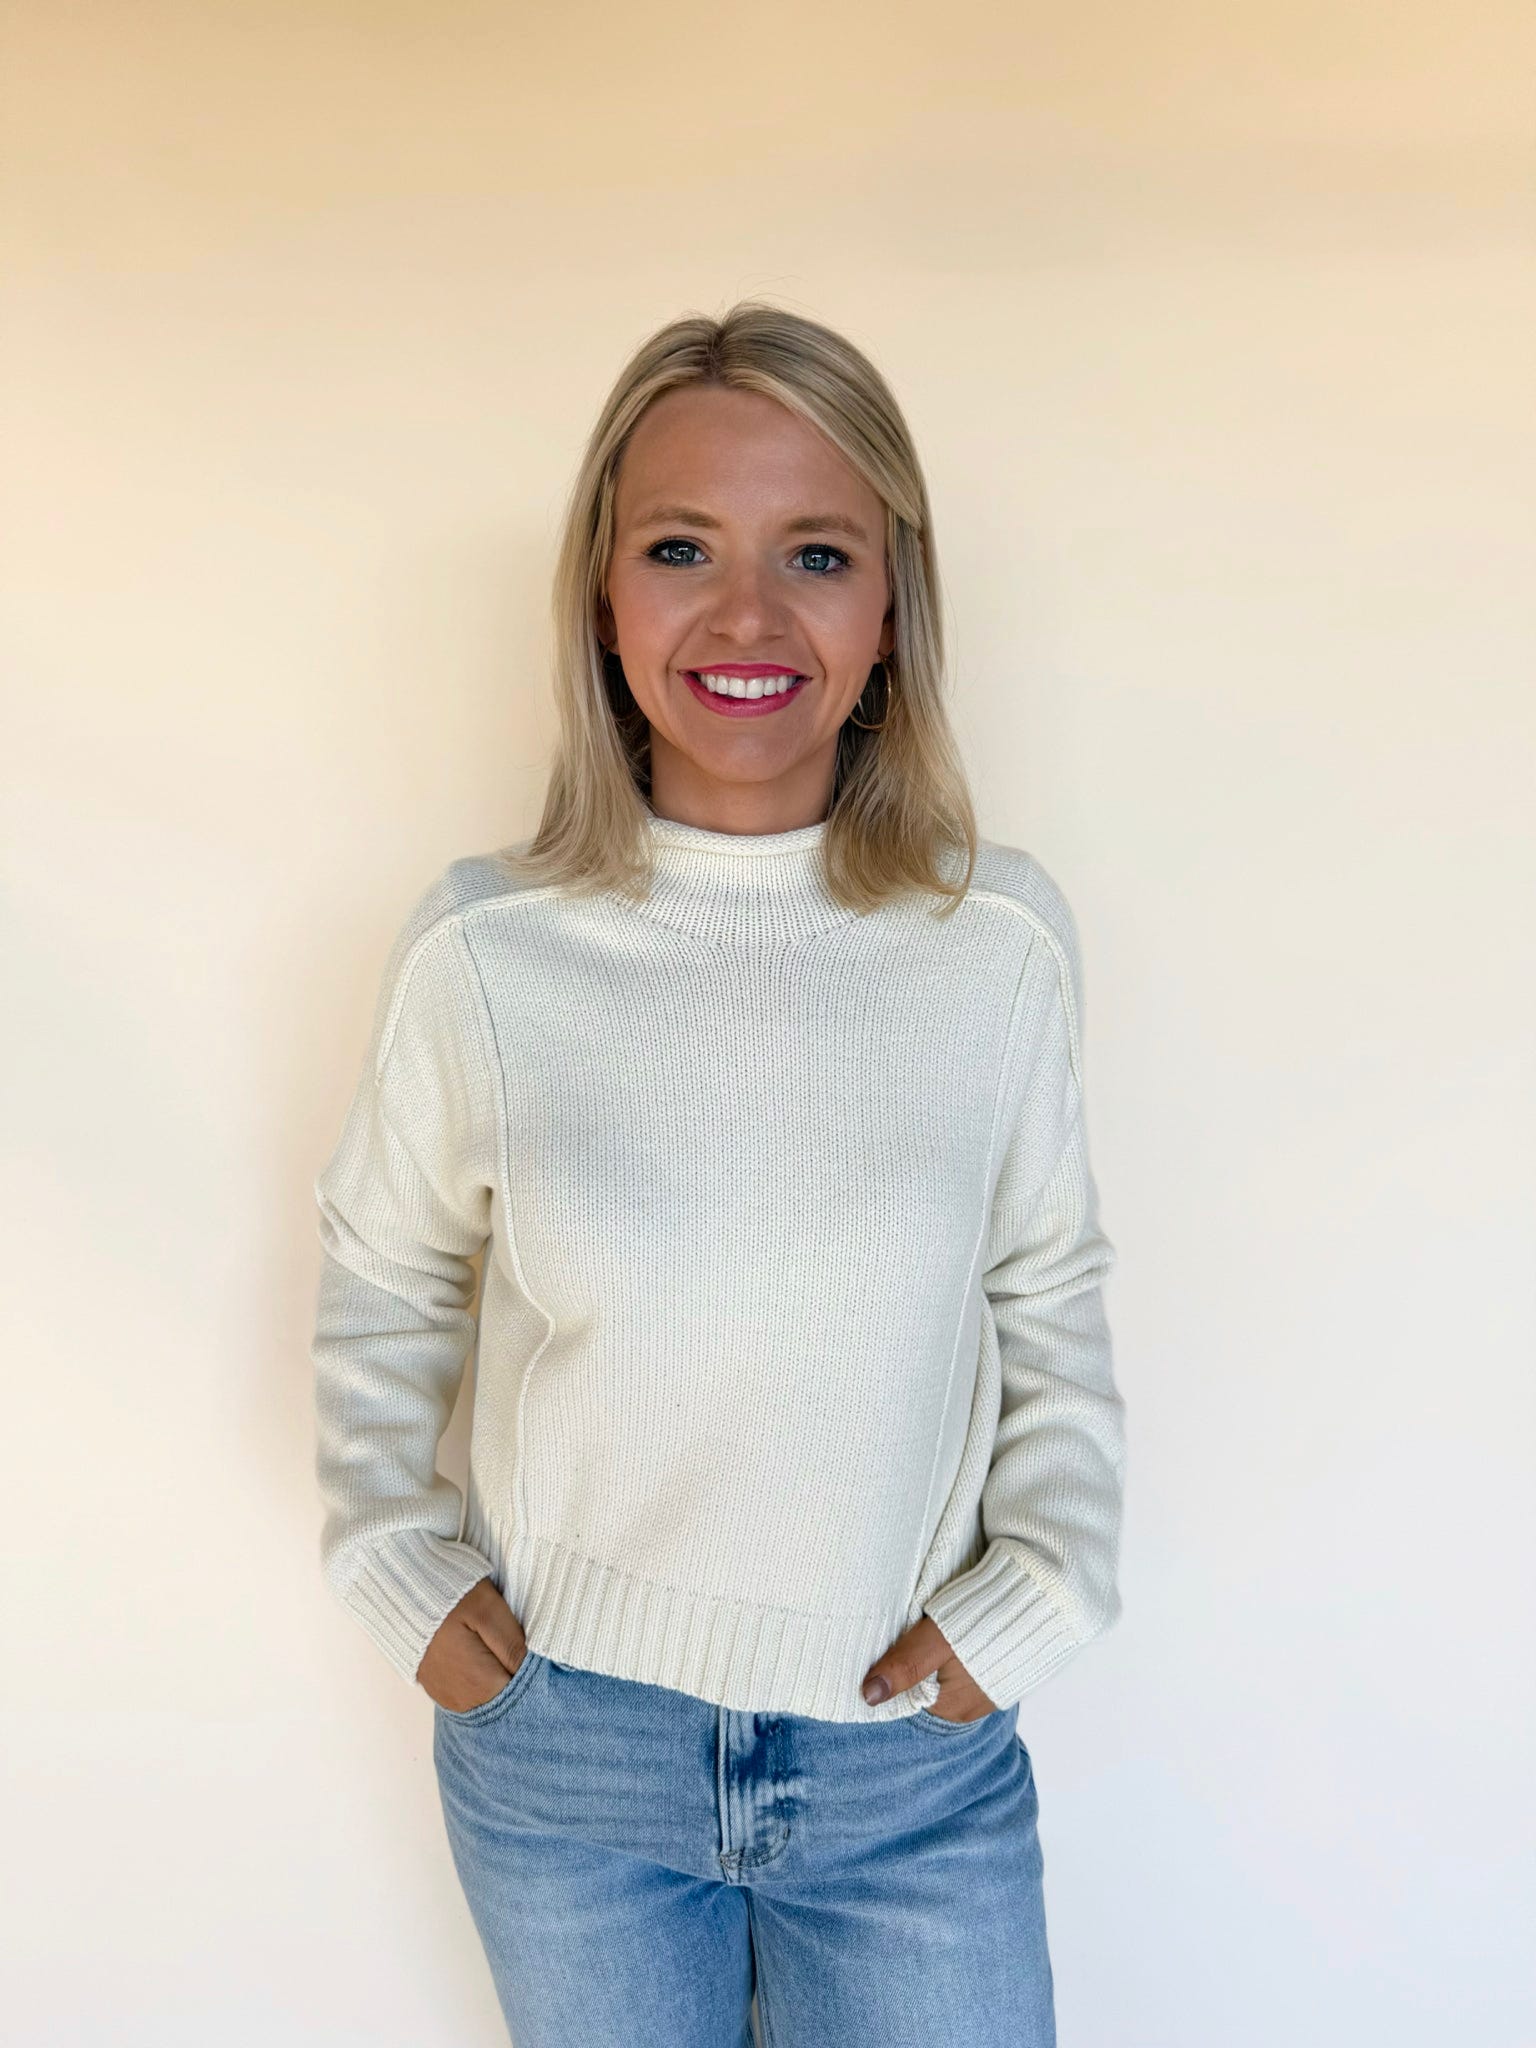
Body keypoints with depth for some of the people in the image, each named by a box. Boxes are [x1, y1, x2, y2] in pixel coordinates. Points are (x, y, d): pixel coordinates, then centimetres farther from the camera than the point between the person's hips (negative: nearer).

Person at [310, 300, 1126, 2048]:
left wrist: (1040, 1583, -5)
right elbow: (379, 1277, 3)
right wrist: (402, 1572, -2)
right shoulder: (481, 949, -12)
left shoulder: (1004, 942, -11)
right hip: (561, 1746, 0)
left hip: (917, 1762, 1)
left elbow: (1050, 1288, 2)